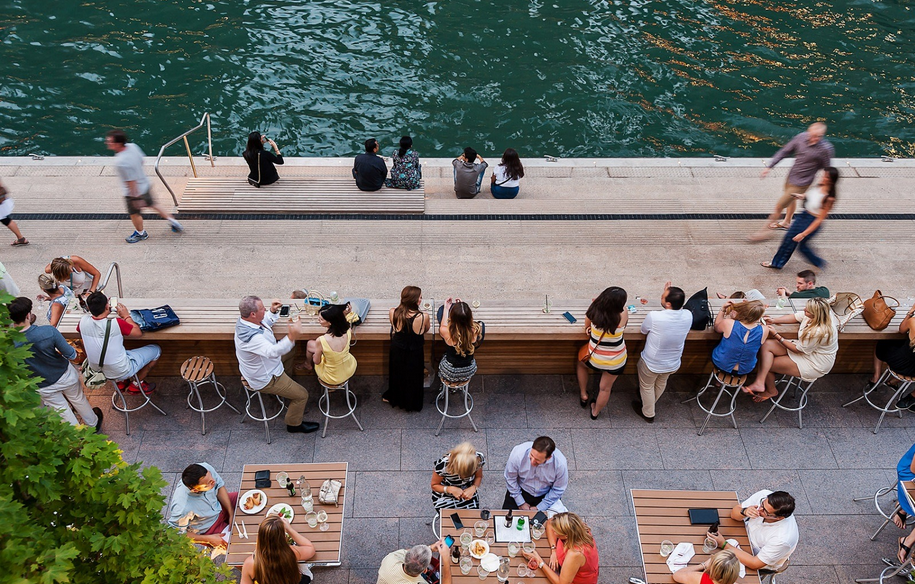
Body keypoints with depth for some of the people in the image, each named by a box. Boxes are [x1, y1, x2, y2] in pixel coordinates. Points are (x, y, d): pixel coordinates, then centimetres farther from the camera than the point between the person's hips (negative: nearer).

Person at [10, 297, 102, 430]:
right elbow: (71, 355, -22)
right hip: (65, 376, -1)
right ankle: (94, 424, 54)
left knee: (61, 408, 26)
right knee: (78, 399, 28)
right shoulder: (49, 332, -33)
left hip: (44, 388, 1)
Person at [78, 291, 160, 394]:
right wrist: (126, 316, 0)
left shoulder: (83, 321, -14)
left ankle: (120, 381, 28)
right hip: (121, 371, -6)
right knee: (156, 350, 13)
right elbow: (138, 333, -12)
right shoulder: (116, 323, -30)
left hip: (96, 370, 6)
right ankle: (136, 385, 21)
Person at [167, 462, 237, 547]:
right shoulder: (182, 508, -42)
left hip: (220, 506, 5)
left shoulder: (206, 468, -30)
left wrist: (231, 514, -13)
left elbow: (220, 486, -9)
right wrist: (208, 538, -21)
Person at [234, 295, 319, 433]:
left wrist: (273, 311, -7)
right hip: (265, 380, -10)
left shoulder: (243, 321, -9)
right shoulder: (251, 337, -41)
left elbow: (267, 322, 12)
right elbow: (273, 351, -55)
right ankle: (294, 424, 24)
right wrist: (291, 337, -68)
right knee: (302, 395, 0)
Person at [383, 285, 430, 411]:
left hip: (396, 352, 2)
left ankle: (394, 398, 52)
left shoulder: (393, 313, -23)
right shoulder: (423, 317, -29)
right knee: (412, 379, 24)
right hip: (414, 355, -2)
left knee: (397, 375, 28)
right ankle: (412, 404, 45)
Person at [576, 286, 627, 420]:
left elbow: (586, 326, -2)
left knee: (580, 363, 36)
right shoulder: (622, 315, -28)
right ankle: (595, 412, 47)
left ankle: (583, 395, 44)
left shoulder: (593, 310, -23)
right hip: (616, 361, -1)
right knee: (605, 389, 24)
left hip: (594, 358, 1)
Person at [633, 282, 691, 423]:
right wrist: (668, 294, -5)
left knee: (647, 387, 26)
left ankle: (648, 414, 48)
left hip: (651, 364, -4)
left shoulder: (654, 317, -36)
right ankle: (650, 403, 61)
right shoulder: (688, 316, -24)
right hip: (673, 364, 5)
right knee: (661, 384, 33)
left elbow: (644, 331, -13)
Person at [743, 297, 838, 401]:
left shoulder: (819, 332, -35)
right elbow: (795, 317, 4)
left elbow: (798, 349, -21)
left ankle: (771, 390, 27)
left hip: (814, 365, -9)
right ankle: (760, 382, -11)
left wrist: (776, 334, -17)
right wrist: (773, 320, -6)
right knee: (767, 345, -10)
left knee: (767, 365, -3)